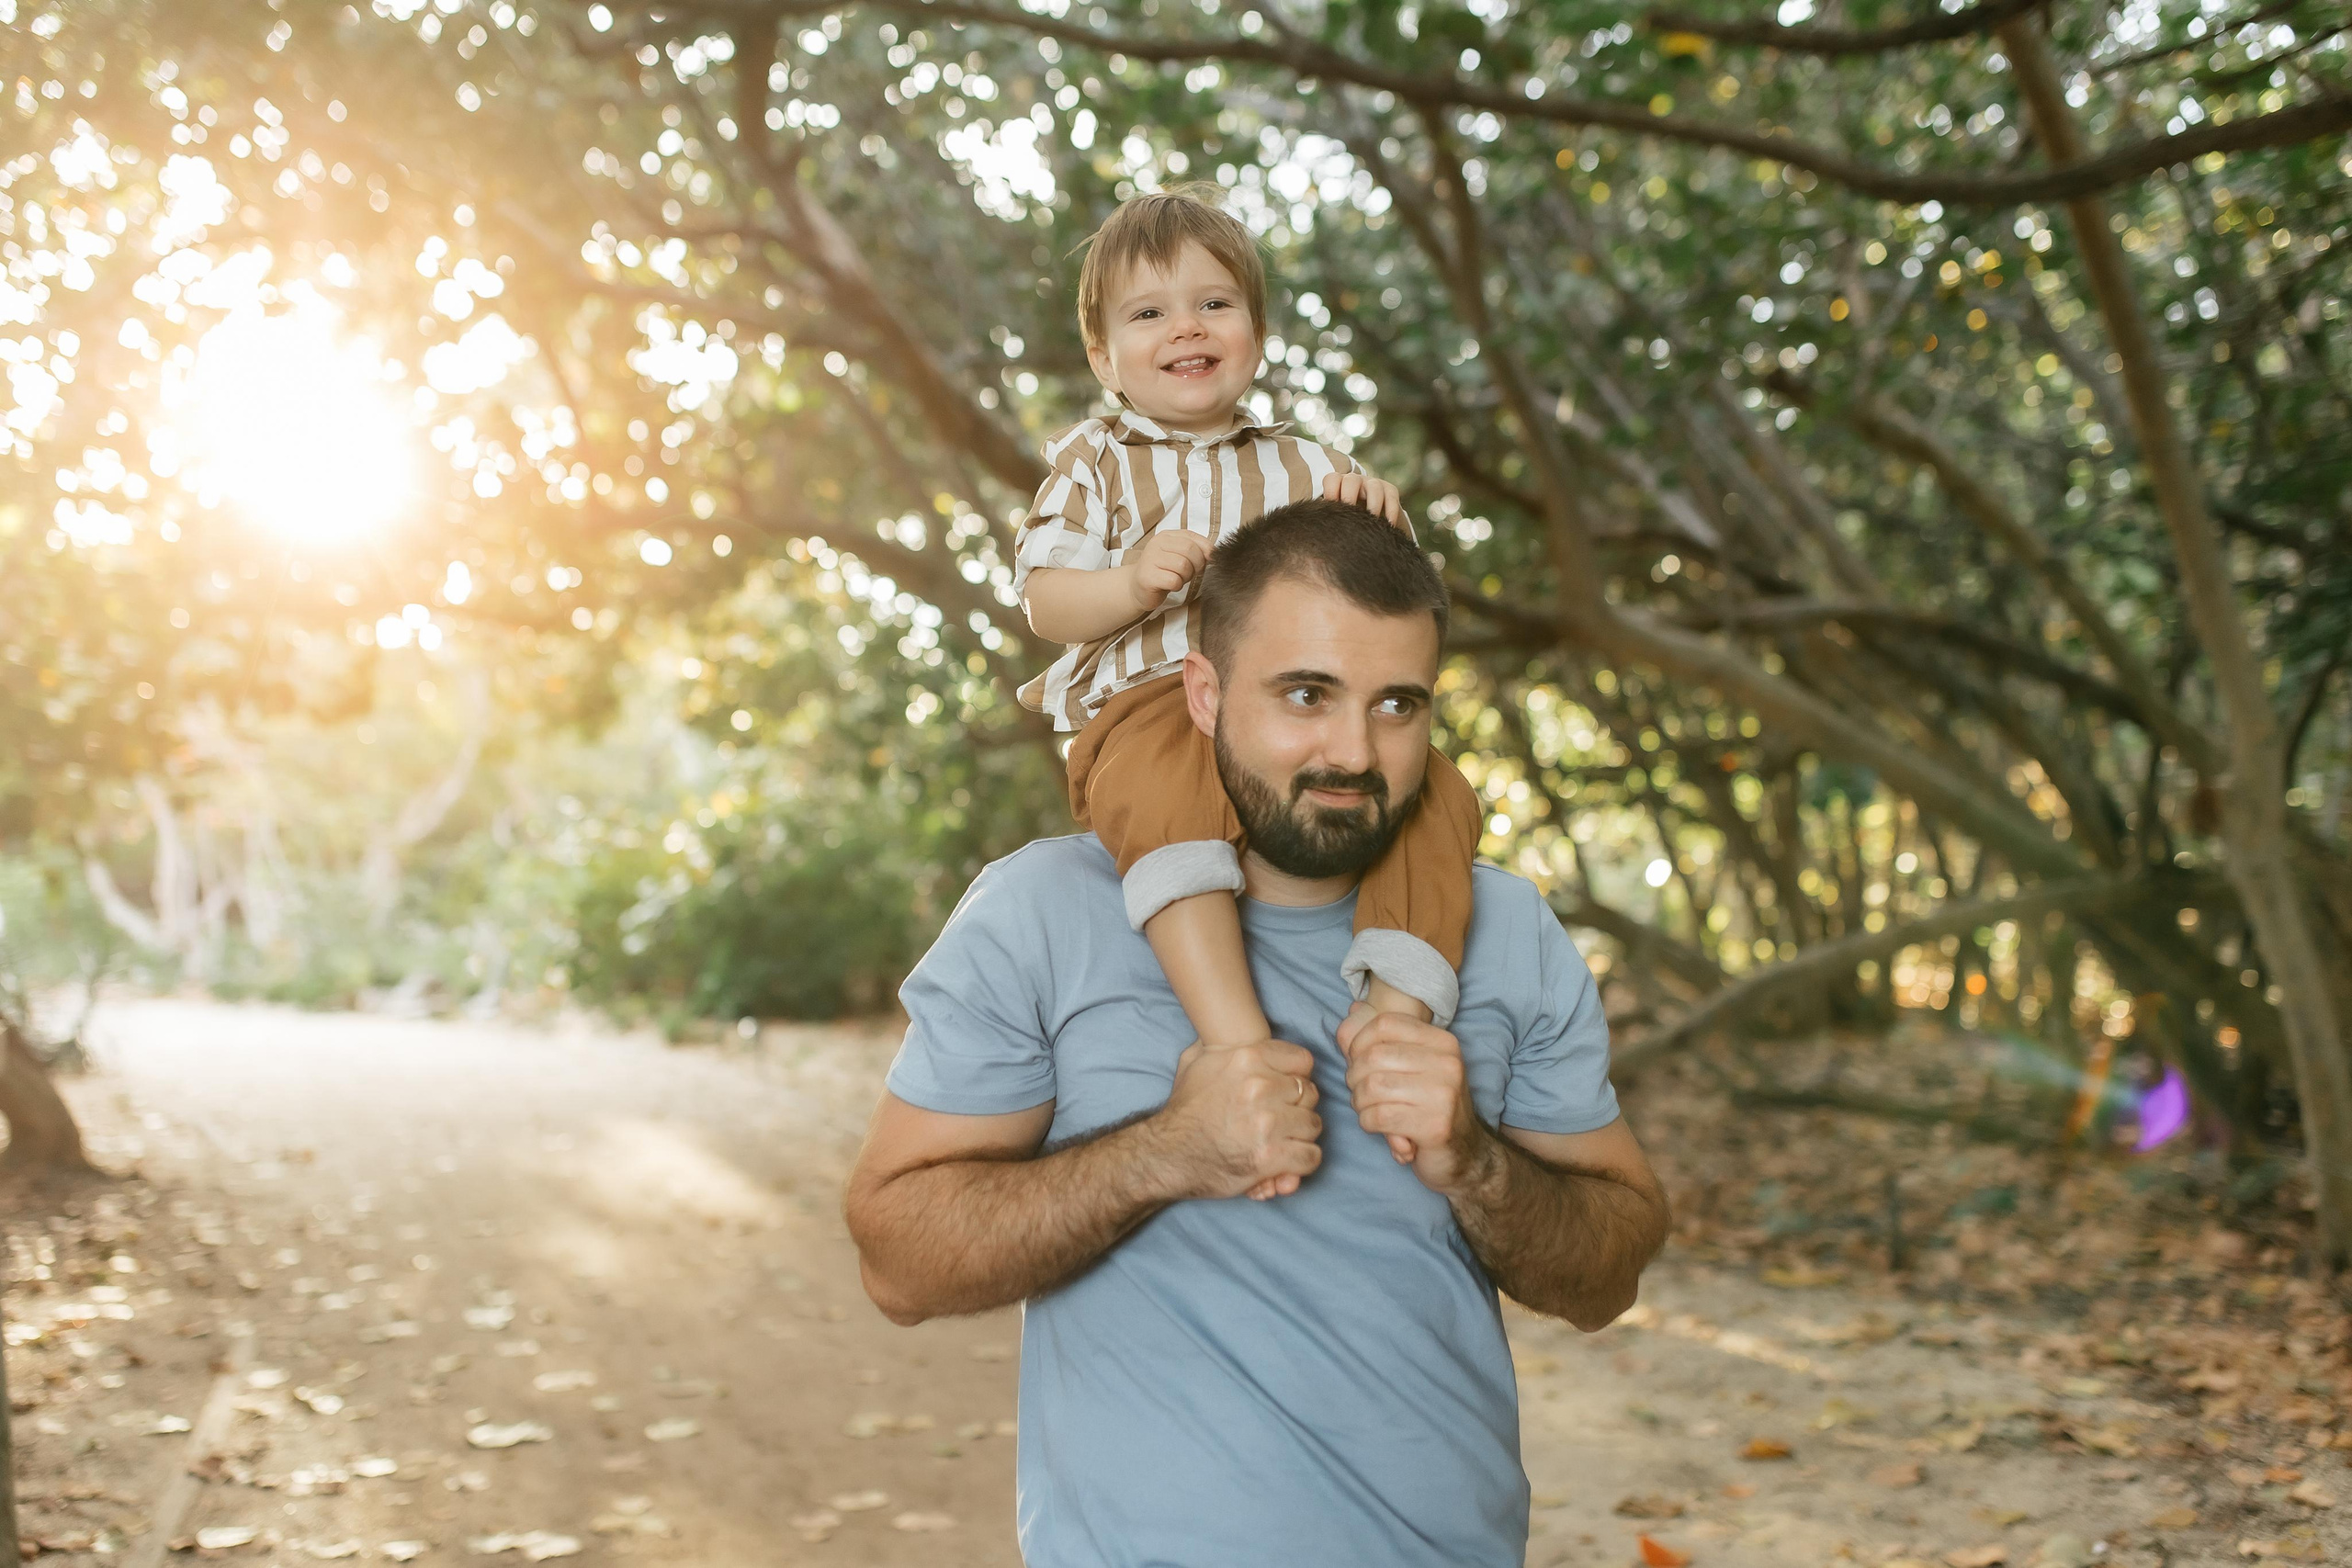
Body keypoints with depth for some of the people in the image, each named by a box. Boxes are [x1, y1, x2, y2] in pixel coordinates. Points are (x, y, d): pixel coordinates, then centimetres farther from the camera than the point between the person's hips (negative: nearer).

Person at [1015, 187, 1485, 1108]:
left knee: (1437, 796, -24)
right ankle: (1238, 1033, -48)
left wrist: (1376, 520, -7)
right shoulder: (1094, 462, 17)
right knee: (1168, 790, -40)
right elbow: (1045, 604, 6)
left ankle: (1397, 1015, -31)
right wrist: (1130, 583, -15)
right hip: (1150, 705, -3)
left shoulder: (1304, 468, 22)